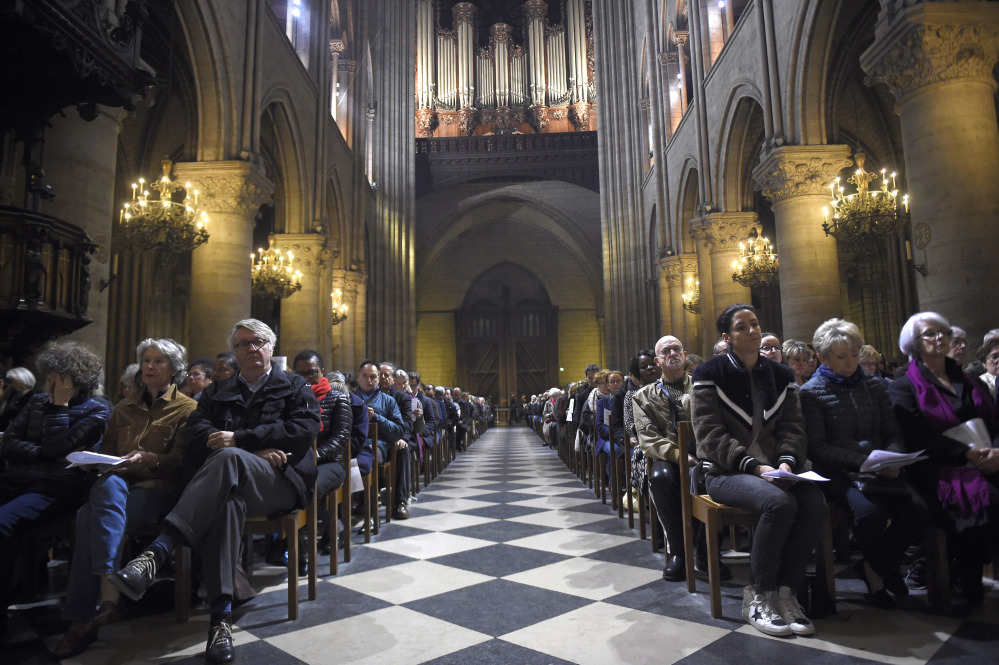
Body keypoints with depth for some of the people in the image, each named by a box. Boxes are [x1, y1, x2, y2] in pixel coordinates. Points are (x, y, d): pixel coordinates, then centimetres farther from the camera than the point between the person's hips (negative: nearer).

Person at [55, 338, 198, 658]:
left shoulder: (187, 408, 7)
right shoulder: (125, 409, 25)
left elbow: (182, 459, -3)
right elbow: (107, 450, 23)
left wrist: (148, 458, -20)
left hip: (160, 489, -4)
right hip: (119, 486, 4)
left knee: (89, 515, -30)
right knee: (108, 482, -34)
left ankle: (81, 619, -30)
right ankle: (109, 589, -37)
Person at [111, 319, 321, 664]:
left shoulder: (294, 386, 18)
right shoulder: (218, 391, 28)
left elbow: (305, 427, -3)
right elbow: (198, 434, 9)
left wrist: (239, 439, -11)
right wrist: (256, 451, -9)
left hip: (282, 482, -2)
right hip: (233, 480, 2)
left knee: (228, 459, -36)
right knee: (227, 498, -37)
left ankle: (158, 552, -43)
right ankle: (221, 616, -41)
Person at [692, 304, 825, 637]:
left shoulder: (780, 375, 14)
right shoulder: (710, 375, -3)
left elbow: (792, 428, 9)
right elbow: (710, 434, -10)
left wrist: (787, 462, -12)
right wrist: (754, 465, -19)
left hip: (774, 469, 5)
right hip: (726, 472, -4)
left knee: (814, 503, -26)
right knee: (779, 502, -32)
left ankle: (785, 590, -9)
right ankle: (758, 597, -13)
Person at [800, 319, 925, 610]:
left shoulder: (875, 386, 15)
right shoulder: (812, 392, -2)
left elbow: (893, 434, 14)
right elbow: (816, 447, -10)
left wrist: (892, 460, -9)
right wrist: (864, 461, -20)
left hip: (879, 471, 5)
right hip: (837, 474, -5)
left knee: (917, 510, -23)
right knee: (871, 512, -32)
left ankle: (874, 567, 5)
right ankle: (884, 570, 4)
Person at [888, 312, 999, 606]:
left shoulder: (969, 381, 24)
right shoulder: (903, 388, 5)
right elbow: (918, 437, -8)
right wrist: (966, 454, -19)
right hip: (937, 468, -5)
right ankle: (969, 584, -16)